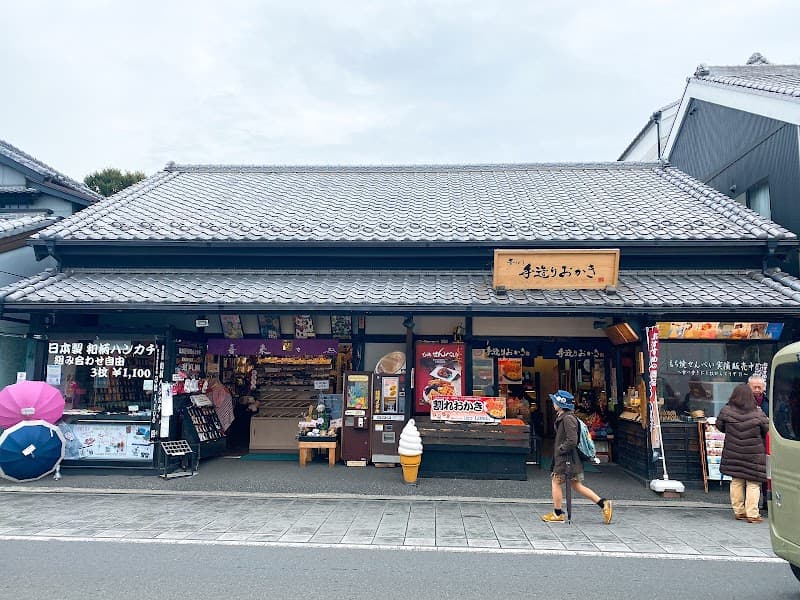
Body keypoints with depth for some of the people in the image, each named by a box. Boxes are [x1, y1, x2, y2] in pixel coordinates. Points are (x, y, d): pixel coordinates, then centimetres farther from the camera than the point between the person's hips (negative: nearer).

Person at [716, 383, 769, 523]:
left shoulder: (726, 411, -10)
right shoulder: (758, 414, -15)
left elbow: (719, 426, 2)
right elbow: (767, 430, -3)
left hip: (733, 454, 3)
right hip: (753, 455, -3)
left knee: (736, 482, 13)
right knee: (753, 483, 6)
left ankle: (738, 511, 20)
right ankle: (752, 514, 6)